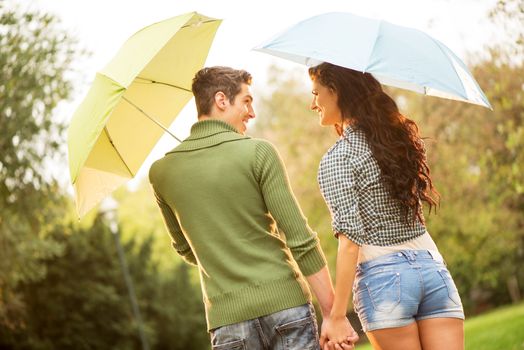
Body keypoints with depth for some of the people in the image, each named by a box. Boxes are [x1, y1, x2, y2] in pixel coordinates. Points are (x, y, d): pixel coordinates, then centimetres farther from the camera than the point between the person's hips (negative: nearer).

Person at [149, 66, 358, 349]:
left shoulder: (161, 172, 7)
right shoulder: (258, 152, -5)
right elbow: (301, 240, -8)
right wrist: (333, 314, -5)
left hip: (228, 318, 3)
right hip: (285, 304, -3)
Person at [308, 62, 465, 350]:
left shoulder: (336, 158, -8)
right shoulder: (398, 134, 11)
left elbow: (350, 241, -15)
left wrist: (337, 316, -14)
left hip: (383, 275, -5)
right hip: (433, 265, 5)